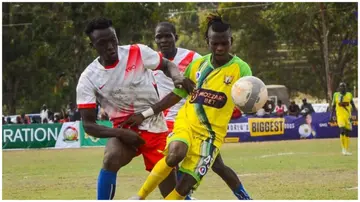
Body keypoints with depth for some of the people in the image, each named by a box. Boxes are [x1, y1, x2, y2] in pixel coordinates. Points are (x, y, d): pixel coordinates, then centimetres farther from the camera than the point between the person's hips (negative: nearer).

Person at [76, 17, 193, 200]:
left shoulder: (138, 53, -10)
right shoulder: (88, 79, -10)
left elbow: (167, 65, 6)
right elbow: (88, 124, -9)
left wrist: (177, 78, -19)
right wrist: (120, 133, -24)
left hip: (155, 129, 1)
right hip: (124, 130, 0)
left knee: (171, 194, 0)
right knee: (110, 160, -33)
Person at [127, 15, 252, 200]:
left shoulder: (240, 69, -6)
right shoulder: (197, 64, 4)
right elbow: (176, 95, 13)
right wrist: (145, 115, 10)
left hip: (212, 133, -1)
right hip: (186, 122, 1)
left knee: (186, 184, -10)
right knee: (174, 155, -31)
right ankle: (139, 197, -14)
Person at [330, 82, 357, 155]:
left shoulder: (349, 95, 6)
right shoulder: (336, 95, 2)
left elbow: (353, 106, 13)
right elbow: (333, 107, 9)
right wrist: (331, 116, 6)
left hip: (348, 116, 3)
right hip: (340, 116, -3)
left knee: (347, 133, 5)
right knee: (342, 130, -19)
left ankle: (346, 150, 14)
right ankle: (343, 148, -9)